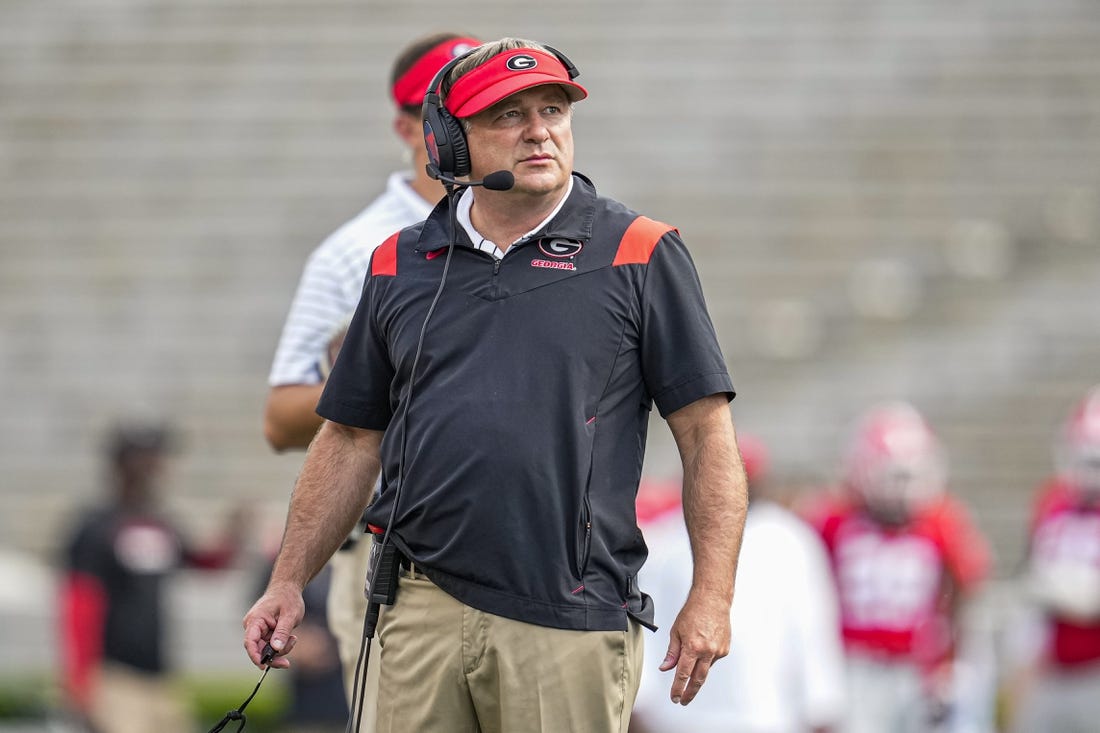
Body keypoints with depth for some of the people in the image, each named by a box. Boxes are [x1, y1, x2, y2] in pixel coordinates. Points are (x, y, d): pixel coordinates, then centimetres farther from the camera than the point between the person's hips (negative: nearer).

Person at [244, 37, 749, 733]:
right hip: (426, 610, 3)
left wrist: (711, 597, -7)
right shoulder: (399, 265, 14)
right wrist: (289, 582, 14)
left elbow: (707, 434, 0)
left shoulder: (642, 255, 3)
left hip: (571, 623, -3)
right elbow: (352, 438, 19)